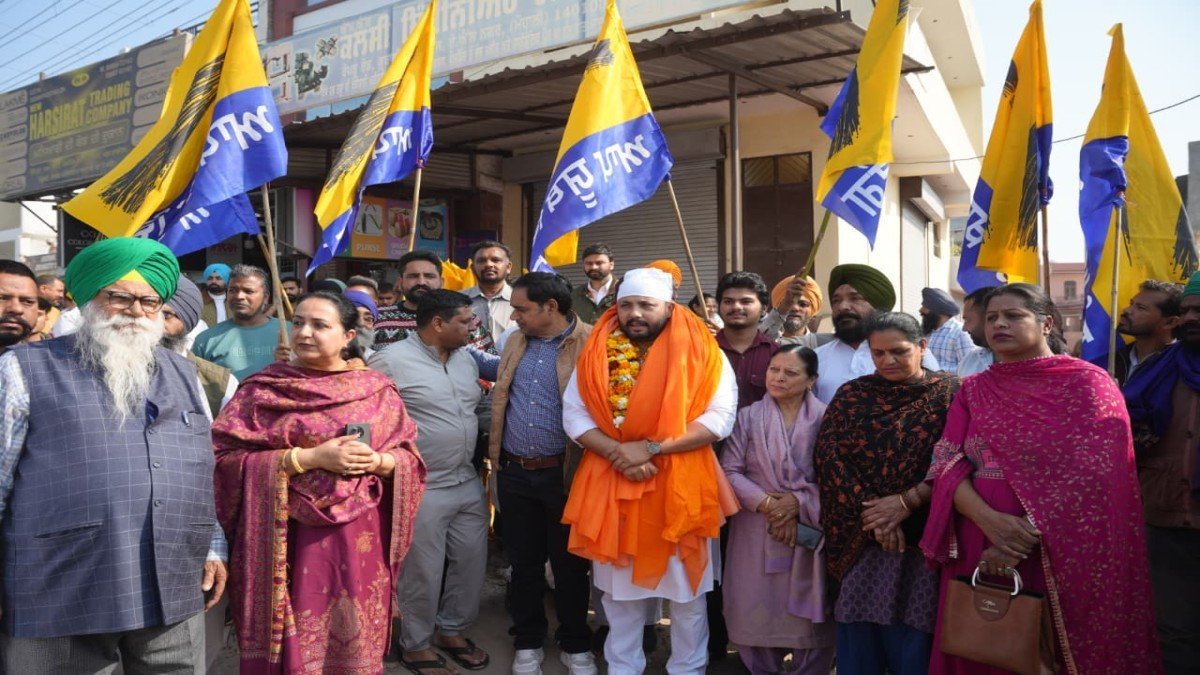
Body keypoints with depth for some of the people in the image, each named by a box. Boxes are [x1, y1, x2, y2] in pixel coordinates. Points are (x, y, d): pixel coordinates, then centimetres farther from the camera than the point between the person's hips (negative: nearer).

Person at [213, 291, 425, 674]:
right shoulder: (263, 389, 0)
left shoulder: (377, 390, 5)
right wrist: (310, 458, -17)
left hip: (359, 544, 2)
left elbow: (411, 458, 7)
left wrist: (377, 461, -14)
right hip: (288, 541, -2)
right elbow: (225, 457, -10)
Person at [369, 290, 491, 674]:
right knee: (423, 572, 6)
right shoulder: (391, 360, -14)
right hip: (420, 489, -7)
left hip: (469, 483, 7)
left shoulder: (466, 358, 8)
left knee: (471, 563, 14)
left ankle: (452, 631, 35)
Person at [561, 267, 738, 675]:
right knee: (619, 588, 15)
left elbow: (719, 418, -13)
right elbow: (574, 415, -1)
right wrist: (617, 452, -18)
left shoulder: (701, 352, -6)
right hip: (610, 483, 2)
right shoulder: (597, 352, 1)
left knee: (686, 589, 12)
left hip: (680, 486, -2)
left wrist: (652, 448, -21)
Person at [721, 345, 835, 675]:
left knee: (808, 616, 4)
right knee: (757, 611, 6)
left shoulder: (826, 419, 1)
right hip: (757, 530, 1)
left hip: (810, 530, -1)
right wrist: (765, 503, -13)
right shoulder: (748, 417, 4)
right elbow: (730, 471, -2)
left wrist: (799, 503, -15)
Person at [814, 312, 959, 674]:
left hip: (922, 539, -2)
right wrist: (873, 514, -11)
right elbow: (829, 457, -2)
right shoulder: (850, 395, 7)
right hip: (858, 538, 2)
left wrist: (905, 502, -15)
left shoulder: (948, 393, 1)